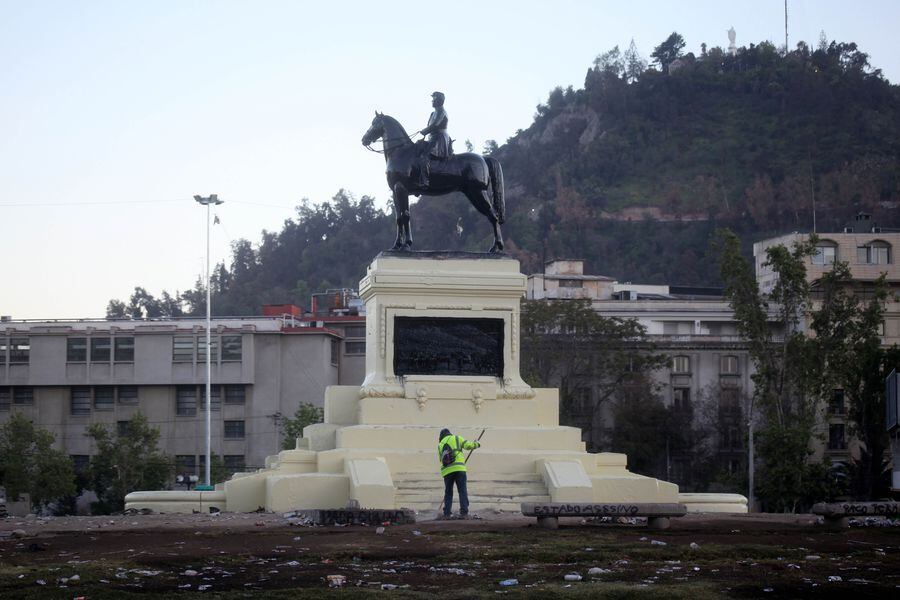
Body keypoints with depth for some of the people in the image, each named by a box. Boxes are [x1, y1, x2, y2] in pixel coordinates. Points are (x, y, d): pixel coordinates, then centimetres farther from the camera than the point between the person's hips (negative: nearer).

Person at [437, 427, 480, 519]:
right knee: (462, 491, 0)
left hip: (446, 470, 3)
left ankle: (446, 514, 4)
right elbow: (468, 445, 4)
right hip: (459, 468, -3)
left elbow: (441, 459, 20)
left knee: (448, 493, 11)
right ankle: (464, 512, -10)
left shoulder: (440, 445, 22)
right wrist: (476, 444, 23)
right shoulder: (456, 439, 13)